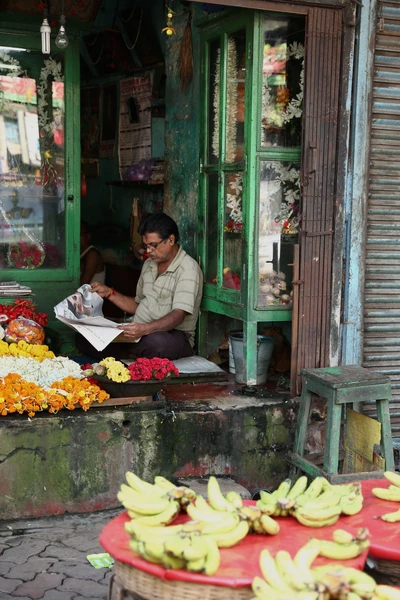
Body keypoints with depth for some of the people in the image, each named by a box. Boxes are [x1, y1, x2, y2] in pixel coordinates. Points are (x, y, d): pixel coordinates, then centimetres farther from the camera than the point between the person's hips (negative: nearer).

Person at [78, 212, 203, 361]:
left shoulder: (188, 269, -11)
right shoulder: (149, 264, 16)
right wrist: (109, 293, 12)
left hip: (173, 334, -7)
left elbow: (178, 315, -23)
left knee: (156, 342, -44)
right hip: (140, 333, 8)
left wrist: (145, 328, -39)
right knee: (85, 339, -11)